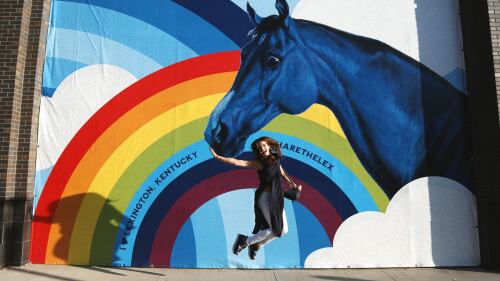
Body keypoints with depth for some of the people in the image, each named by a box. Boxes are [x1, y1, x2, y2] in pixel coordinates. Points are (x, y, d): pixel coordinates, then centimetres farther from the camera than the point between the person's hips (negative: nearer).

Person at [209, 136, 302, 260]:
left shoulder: (276, 159, 4)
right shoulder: (258, 163, -12)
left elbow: (282, 172, 23)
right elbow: (238, 162, -22)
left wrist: (292, 184, 33)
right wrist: (218, 157, -31)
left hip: (277, 198, 7)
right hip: (265, 197, -7)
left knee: (283, 230, 9)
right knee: (276, 229, -7)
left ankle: (256, 244, 25)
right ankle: (245, 240, 9)